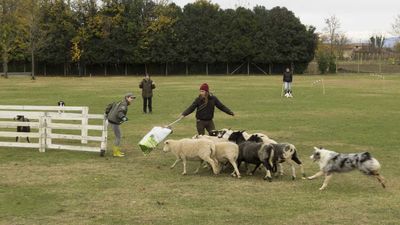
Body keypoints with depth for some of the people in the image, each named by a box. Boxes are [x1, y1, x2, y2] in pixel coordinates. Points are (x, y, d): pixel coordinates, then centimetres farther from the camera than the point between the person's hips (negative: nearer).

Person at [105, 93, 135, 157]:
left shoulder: (120, 103, 13)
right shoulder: (124, 105, -16)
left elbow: (110, 105, 20)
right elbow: (119, 112, -33)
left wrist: (107, 113, 31)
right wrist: (123, 118, -50)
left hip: (111, 120, 10)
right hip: (114, 122, -10)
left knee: (119, 135, 17)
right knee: (118, 137, -5)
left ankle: (117, 150, 22)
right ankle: (116, 152, -1)